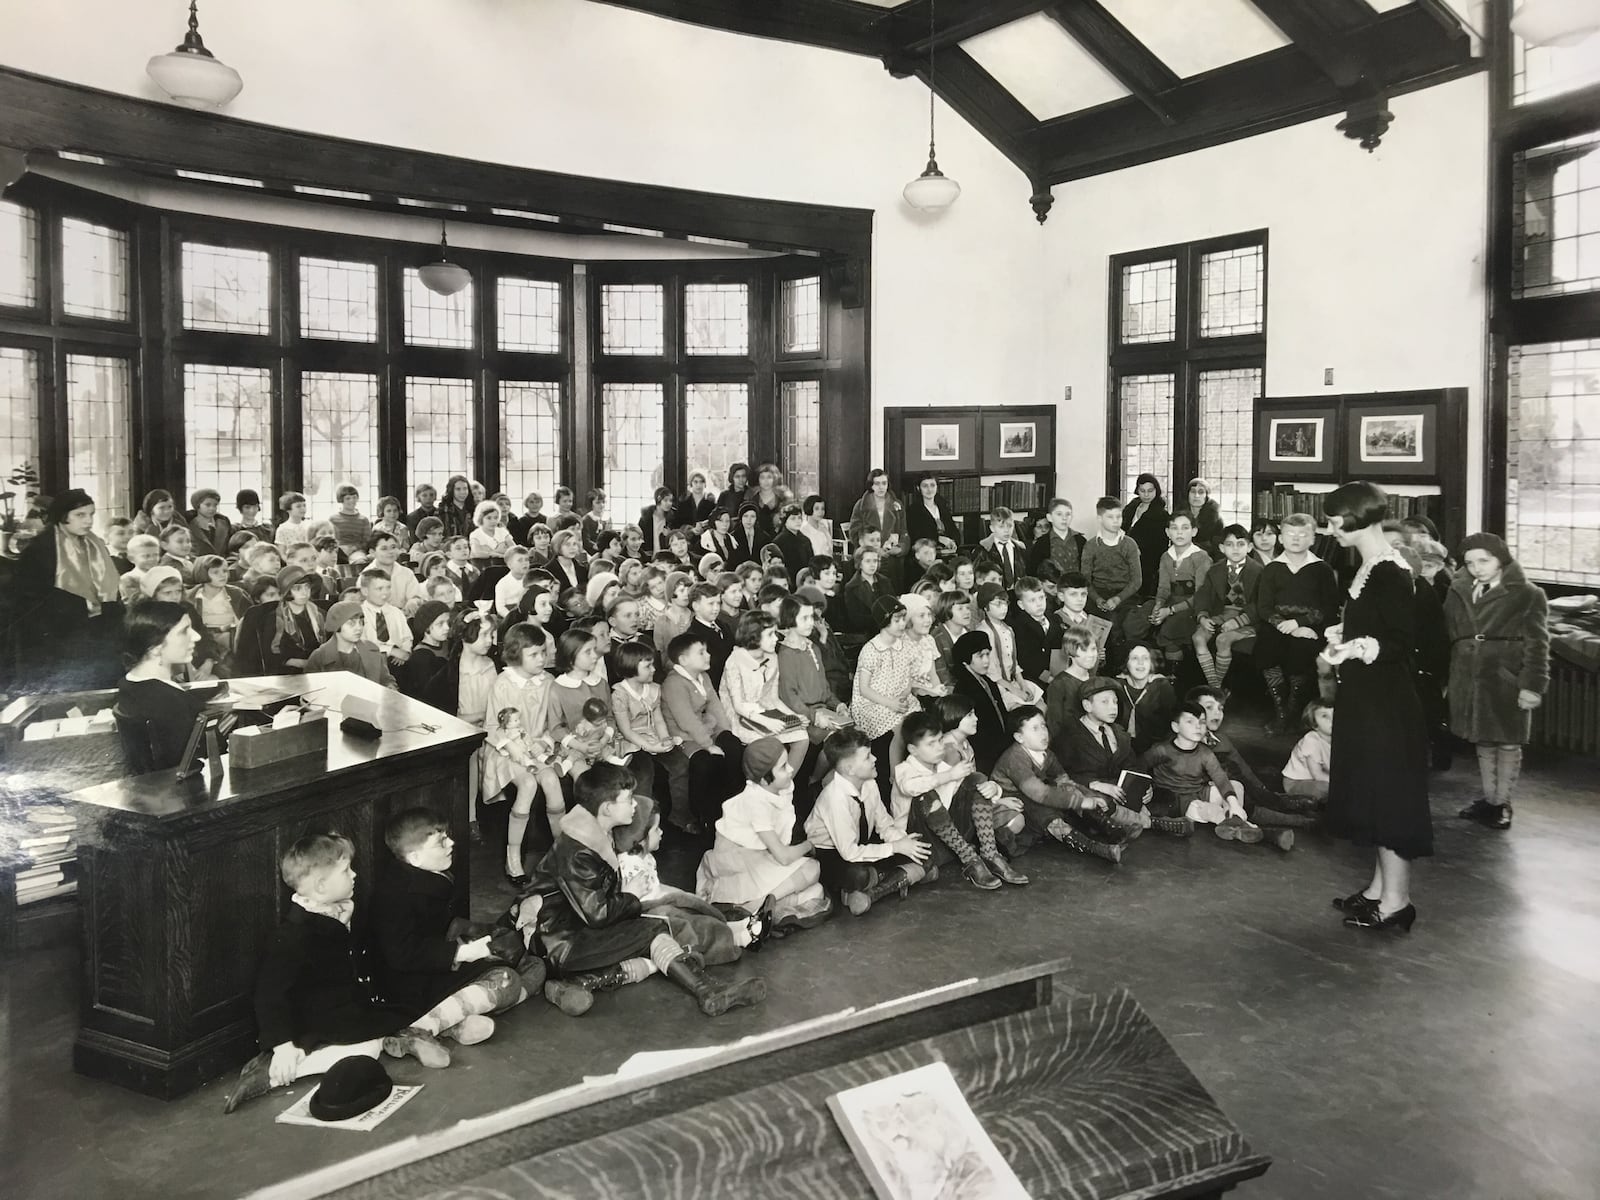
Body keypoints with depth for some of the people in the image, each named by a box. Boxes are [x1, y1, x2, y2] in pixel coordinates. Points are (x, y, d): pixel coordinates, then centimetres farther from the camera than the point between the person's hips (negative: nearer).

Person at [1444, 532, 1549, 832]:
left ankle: (1502, 805, 16)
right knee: (1483, 742, 13)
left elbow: (1537, 645, -6)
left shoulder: (1526, 595, -5)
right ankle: (1488, 800, 26)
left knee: (1508, 743, 5)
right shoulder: (1459, 593, 7)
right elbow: (1448, 638, 10)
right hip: (1469, 680, 4)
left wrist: (1533, 685, -12)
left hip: (1507, 682, -4)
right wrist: (1445, 679, 6)